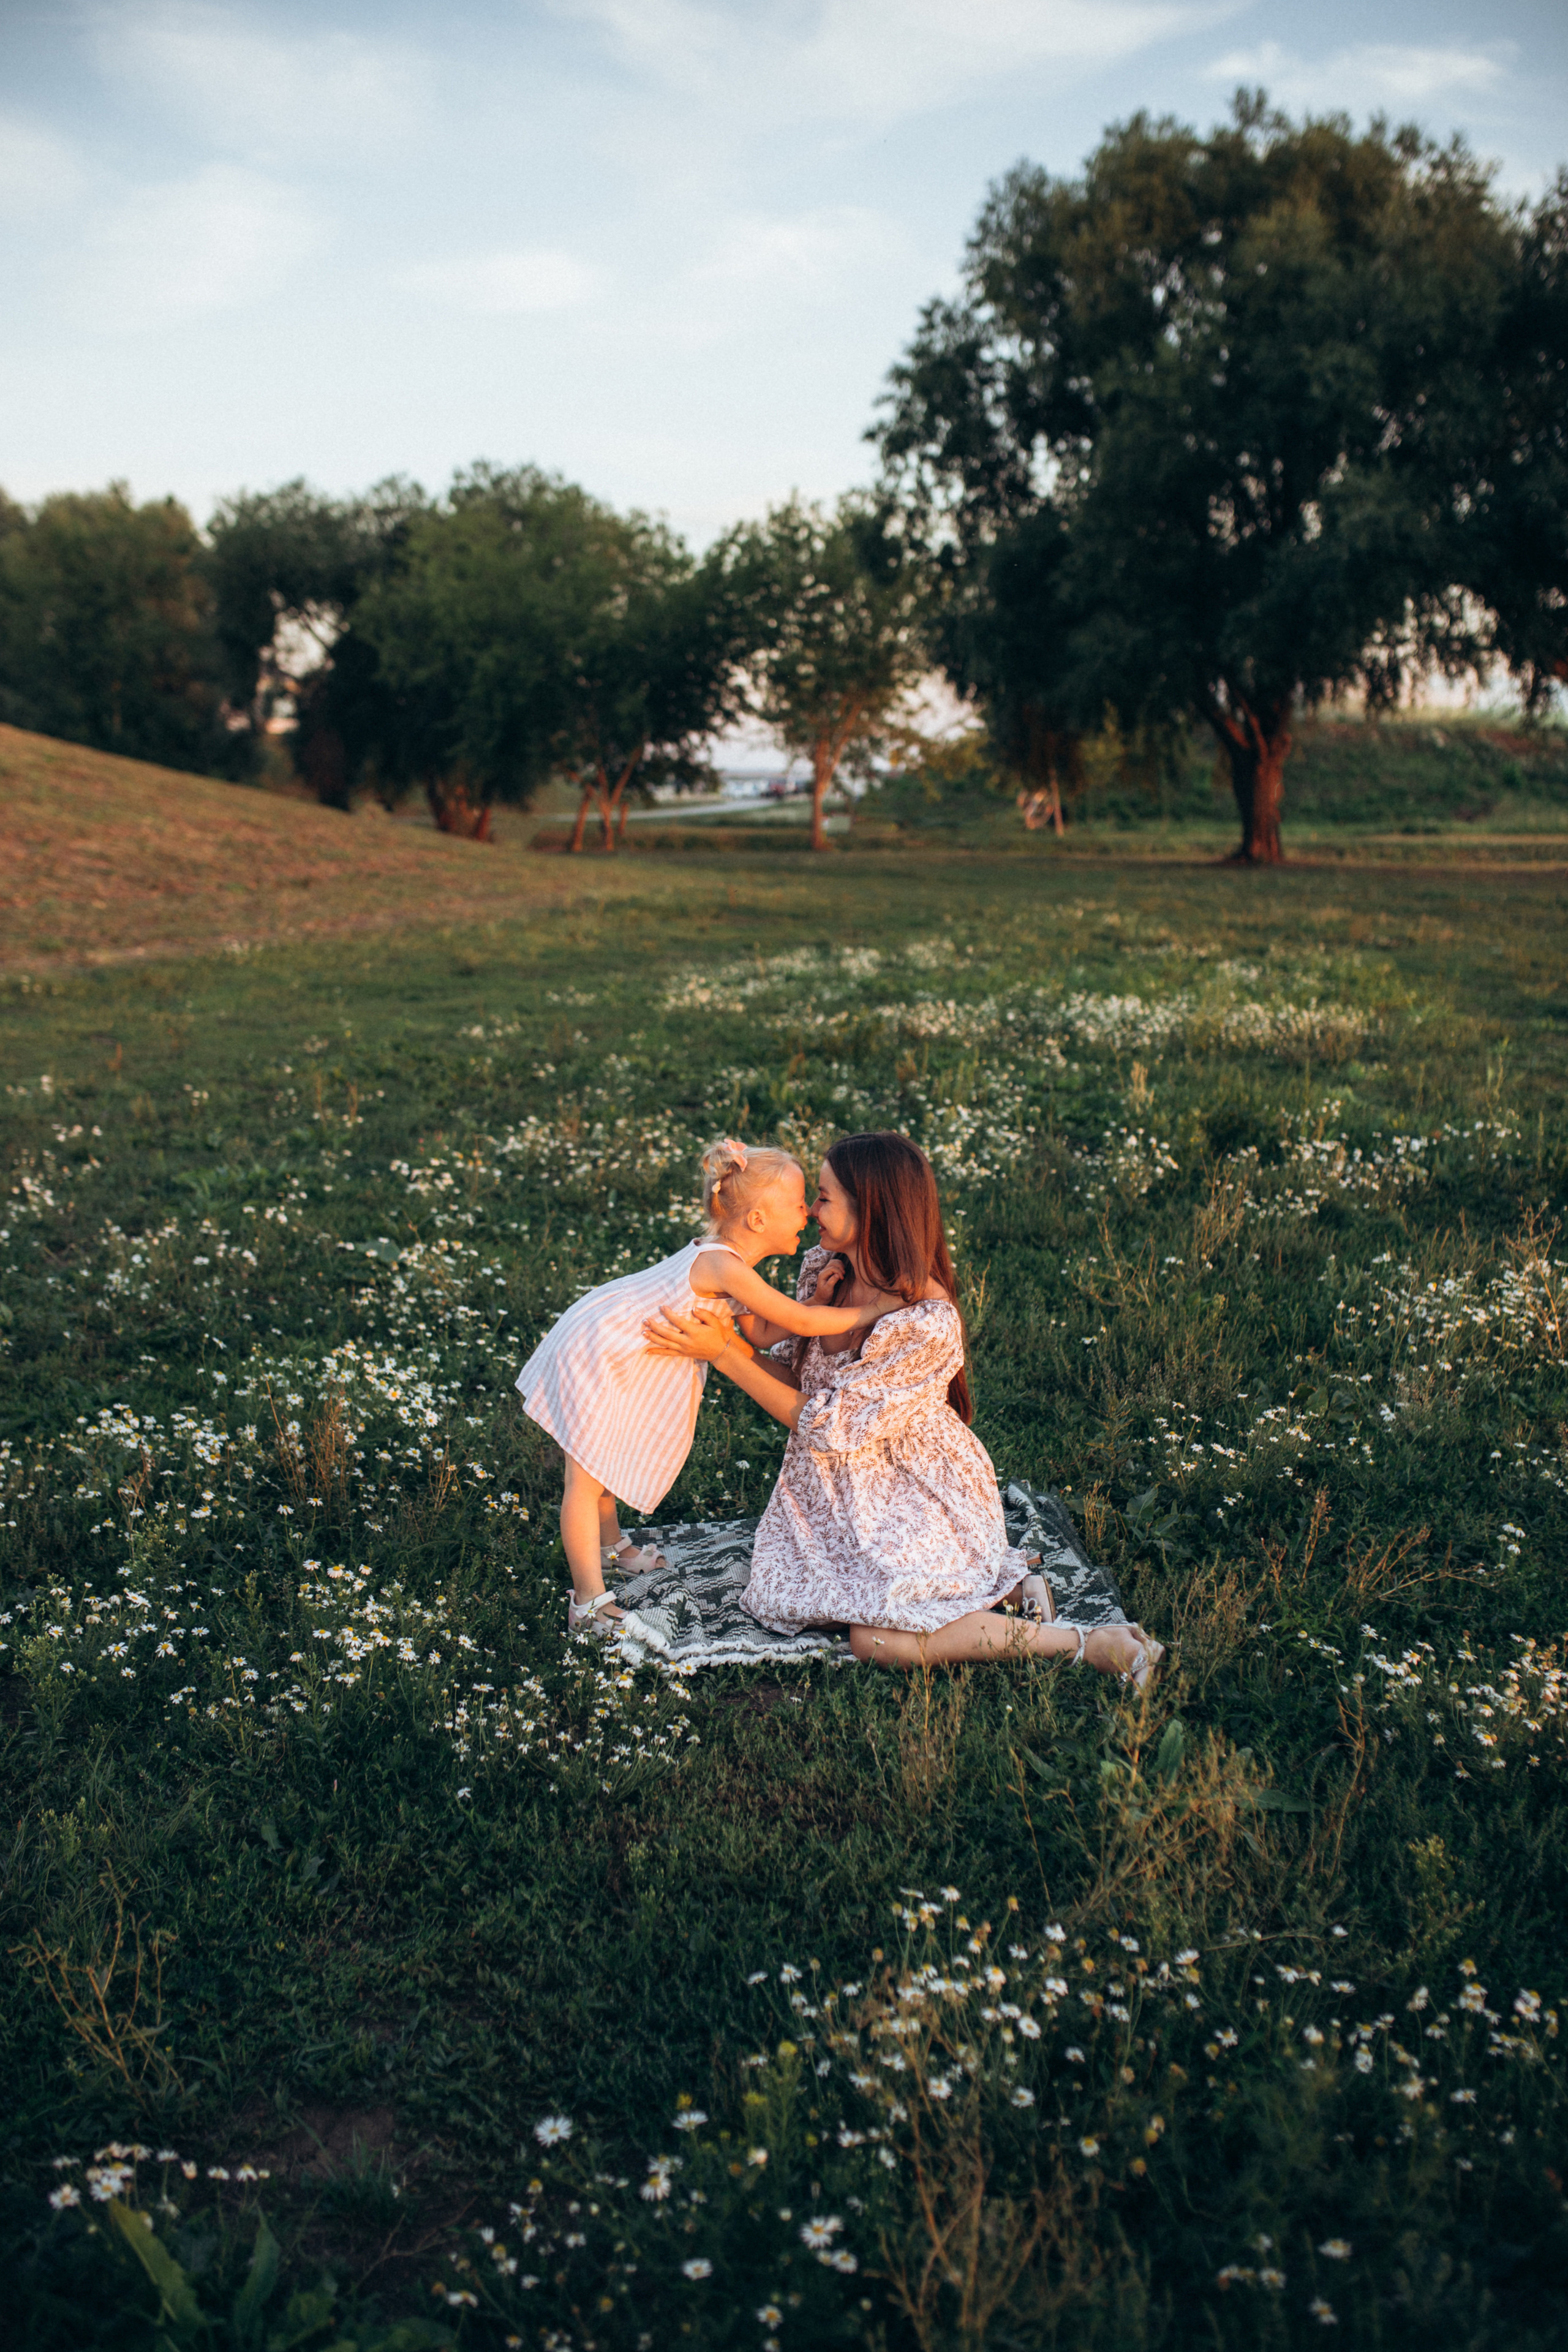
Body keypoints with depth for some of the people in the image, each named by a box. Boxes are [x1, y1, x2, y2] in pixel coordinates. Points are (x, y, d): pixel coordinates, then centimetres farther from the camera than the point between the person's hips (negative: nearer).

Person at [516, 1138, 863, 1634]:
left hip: (619, 1356, 10)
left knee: (610, 1458, 28)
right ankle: (589, 1601, 1)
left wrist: (821, 1302, -9)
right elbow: (799, 1321, -29)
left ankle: (609, 1543, 48)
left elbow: (763, 1333, 1)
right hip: (592, 1355, -10)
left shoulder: (727, 1261, 1)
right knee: (587, 1479, -4)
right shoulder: (723, 1266, -30)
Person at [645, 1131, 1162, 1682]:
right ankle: (975, 1579, 11)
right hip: (848, 1487, 8)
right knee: (781, 1597, -1)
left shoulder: (927, 1325, -31)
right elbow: (798, 1374, 3)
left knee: (878, 1641, -21)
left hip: (917, 1491, -8)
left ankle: (1088, 1643, -6)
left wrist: (724, 1355, -27)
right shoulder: (823, 1268, -7)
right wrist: (734, 1345, -17)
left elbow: (829, 1428, -26)